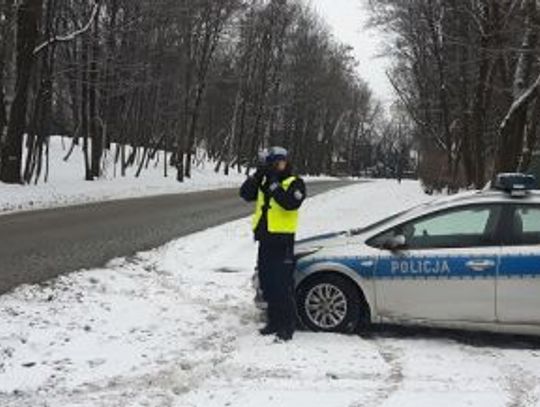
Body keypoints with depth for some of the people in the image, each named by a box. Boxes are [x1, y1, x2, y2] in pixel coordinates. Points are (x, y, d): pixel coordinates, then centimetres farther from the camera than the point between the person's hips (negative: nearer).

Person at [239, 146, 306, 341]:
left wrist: (274, 184, -21)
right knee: (267, 284, 13)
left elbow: (290, 203, -23)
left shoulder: (294, 183, -4)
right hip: (265, 239, 7)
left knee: (283, 285, -7)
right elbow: (246, 194, 2)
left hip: (282, 241, -7)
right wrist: (258, 175, -8)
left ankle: (287, 326, 0)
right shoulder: (264, 183, 15)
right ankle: (274, 322, 25)